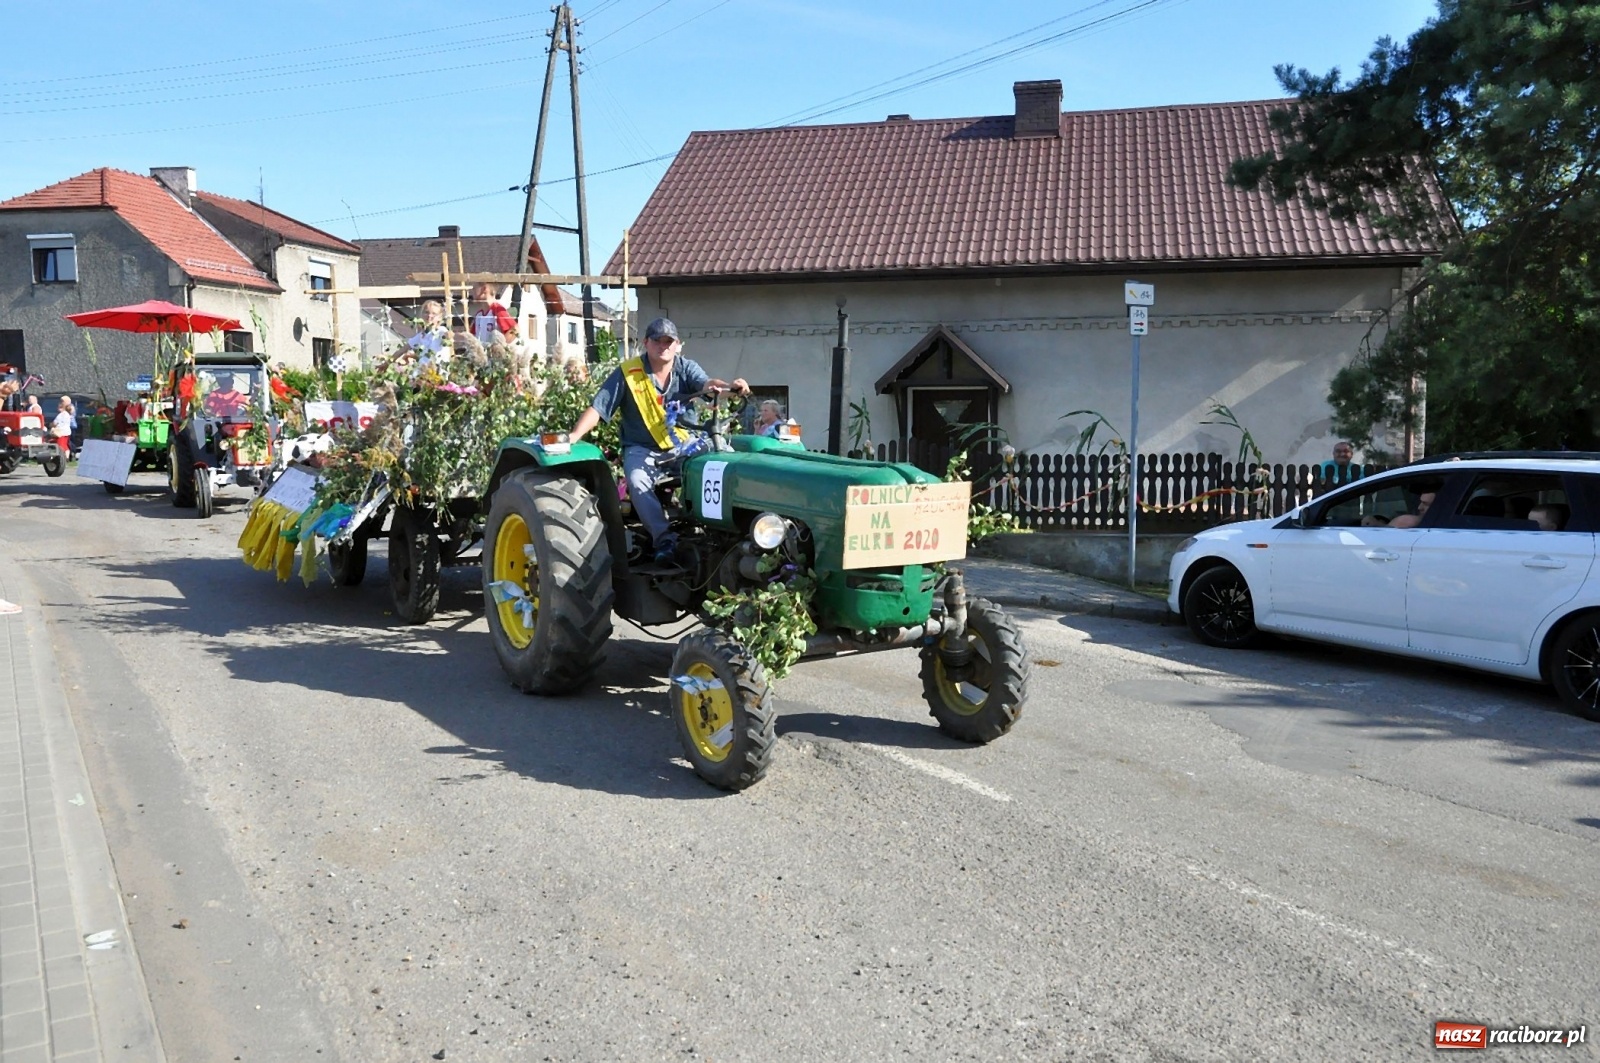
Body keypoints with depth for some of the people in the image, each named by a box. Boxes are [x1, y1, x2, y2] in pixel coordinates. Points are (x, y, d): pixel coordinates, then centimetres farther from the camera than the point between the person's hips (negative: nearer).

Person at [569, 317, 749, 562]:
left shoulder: (686, 368, 3)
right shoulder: (627, 373, -3)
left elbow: (706, 383, -19)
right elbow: (597, 409, -6)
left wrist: (731, 386, -44)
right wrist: (574, 436, -24)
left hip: (683, 446, 2)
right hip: (642, 449, -1)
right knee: (637, 480, -32)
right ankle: (663, 538, -27)